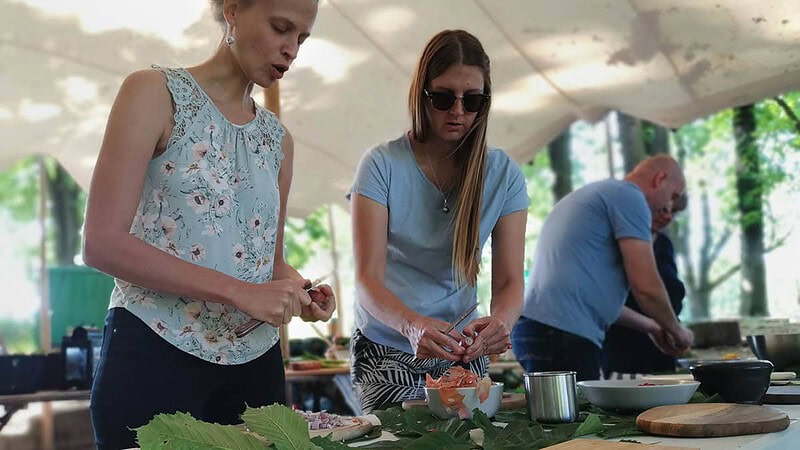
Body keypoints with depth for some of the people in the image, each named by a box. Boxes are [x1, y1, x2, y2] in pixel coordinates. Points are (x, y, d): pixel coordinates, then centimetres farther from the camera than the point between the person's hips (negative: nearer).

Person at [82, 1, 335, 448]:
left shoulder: (278, 139, 12)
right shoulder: (156, 93, -5)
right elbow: (103, 243, -14)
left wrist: (300, 290, -5)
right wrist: (240, 292, -19)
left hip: (254, 364, 6)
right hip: (155, 356, -5)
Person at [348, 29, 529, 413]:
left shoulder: (504, 175, -4)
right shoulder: (383, 165, -13)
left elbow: (509, 282, -8)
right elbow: (368, 280, -19)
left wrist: (500, 320, -32)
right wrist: (413, 325, -39)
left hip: (463, 351, 3)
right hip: (386, 350, -2)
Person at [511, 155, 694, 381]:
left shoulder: (593, 193, 27)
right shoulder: (629, 196, -3)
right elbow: (646, 286, -9)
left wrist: (648, 325, 35)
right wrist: (676, 329, 10)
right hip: (565, 334, -10)